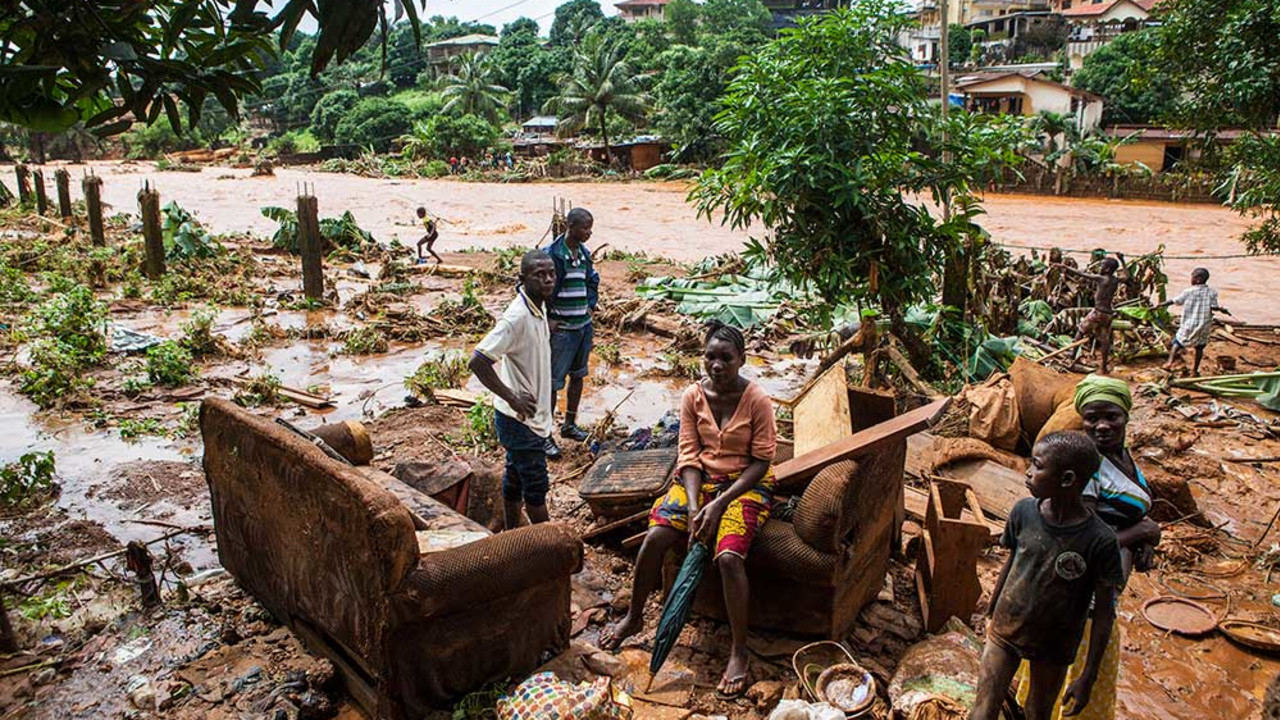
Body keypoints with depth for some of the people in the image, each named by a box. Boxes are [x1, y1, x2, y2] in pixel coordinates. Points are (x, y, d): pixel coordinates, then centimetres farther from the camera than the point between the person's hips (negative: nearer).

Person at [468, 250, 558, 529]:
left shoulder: (539, 307, 4)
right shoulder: (517, 317, -25)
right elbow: (478, 361, -30)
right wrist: (512, 398, -24)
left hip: (532, 414, 9)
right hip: (520, 418, -9)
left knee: (515, 479, 20)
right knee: (536, 485, 4)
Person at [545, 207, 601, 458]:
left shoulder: (584, 253, 8)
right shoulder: (551, 254, -16)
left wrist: (590, 307, 11)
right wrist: (548, 320, -14)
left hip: (584, 325, 8)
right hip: (562, 329, -8)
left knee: (578, 376, 17)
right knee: (553, 382, -3)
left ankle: (569, 425, 32)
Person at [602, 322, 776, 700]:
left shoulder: (757, 400, -14)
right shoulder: (693, 396, -3)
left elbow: (761, 460, -12)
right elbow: (690, 455, -3)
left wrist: (720, 503, -20)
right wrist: (695, 507, -16)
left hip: (745, 483, -3)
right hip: (700, 477, 4)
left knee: (729, 556, -29)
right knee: (654, 537, -16)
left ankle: (739, 652, -12)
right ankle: (634, 617, 9)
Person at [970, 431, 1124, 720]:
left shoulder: (1100, 541, -23)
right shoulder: (1024, 512, -13)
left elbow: (1104, 612, -13)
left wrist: (1088, 675, -8)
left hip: (1054, 649, -2)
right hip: (1005, 631, 2)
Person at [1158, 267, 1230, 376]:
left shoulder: (1188, 292, -7)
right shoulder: (1212, 292, -2)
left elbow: (1173, 301, -6)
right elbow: (1214, 307, -11)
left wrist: (1159, 305, 3)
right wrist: (1222, 309, 5)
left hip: (1189, 325, -2)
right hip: (1204, 326, 2)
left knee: (1177, 342, 11)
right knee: (1199, 347, 14)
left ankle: (1170, 360, -10)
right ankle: (1195, 370, 16)